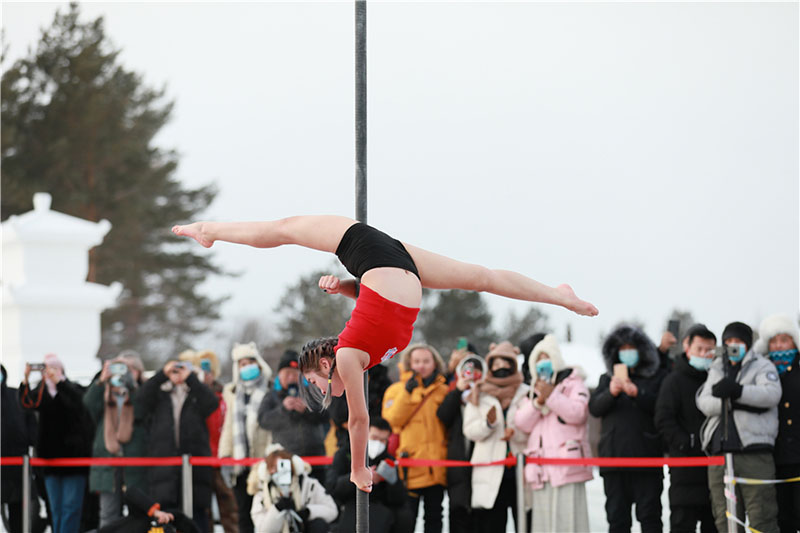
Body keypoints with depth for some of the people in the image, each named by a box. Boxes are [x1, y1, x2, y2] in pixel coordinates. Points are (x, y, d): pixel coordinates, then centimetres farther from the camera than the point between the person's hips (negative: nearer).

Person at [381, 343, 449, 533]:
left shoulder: (443, 391, 12)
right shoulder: (397, 389, 5)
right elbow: (392, 420, -10)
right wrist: (407, 393, -14)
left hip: (436, 465, 3)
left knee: (434, 516, 9)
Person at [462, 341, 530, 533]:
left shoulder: (526, 393, 10)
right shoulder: (479, 395, 12)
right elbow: (470, 430, 2)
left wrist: (516, 433, -19)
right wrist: (488, 423, -18)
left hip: (520, 469, 0)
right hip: (490, 472, 0)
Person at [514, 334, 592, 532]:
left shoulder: (573, 383, 7)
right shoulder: (534, 390, 24)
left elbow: (577, 413, -10)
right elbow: (522, 423, 10)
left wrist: (552, 396, -15)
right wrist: (538, 401, -4)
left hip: (567, 463, -6)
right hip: (541, 467, 6)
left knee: (567, 517, -13)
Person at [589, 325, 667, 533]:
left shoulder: (657, 377, 7)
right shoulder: (608, 379, 17)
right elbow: (594, 407, 3)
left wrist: (637, 393, -20)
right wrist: (611, 393, -17)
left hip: (646, 457, -3)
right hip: (613, 457, 3)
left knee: (649, 514, -4)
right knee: (617, 515, 4)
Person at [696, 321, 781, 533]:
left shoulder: (762, 366, 9)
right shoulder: (716, 370, 23)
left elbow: (772, 394, -11)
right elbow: (704, 402, 7)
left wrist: (737, 391, -22)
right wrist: (729, 401, -12)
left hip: (754, 451, -4)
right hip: (719, 450, 4)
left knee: (762, 516, -9)